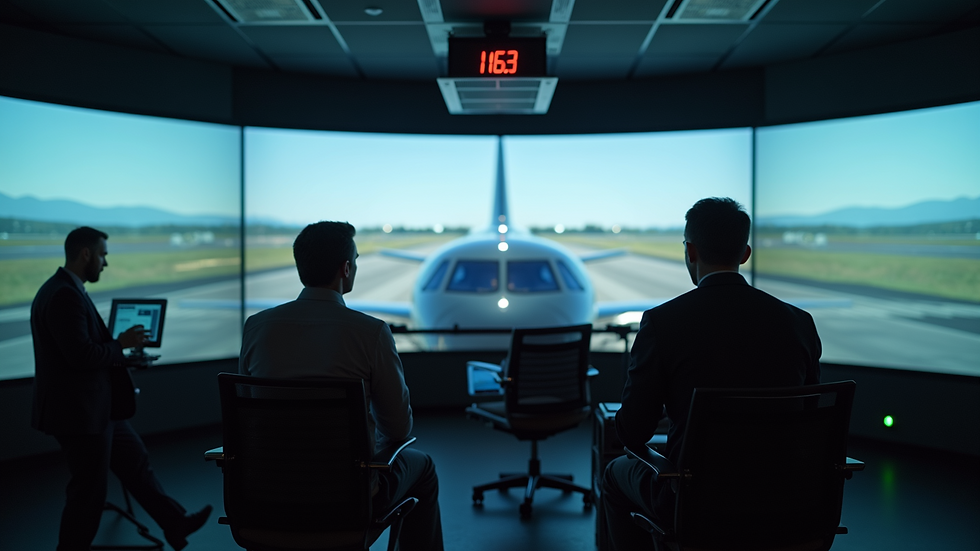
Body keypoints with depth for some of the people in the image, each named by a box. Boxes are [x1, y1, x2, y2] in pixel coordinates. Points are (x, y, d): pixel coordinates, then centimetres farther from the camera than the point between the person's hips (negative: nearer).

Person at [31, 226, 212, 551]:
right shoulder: (65, 295, -22)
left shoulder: (65, 290, 11)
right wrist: (121, 344, -13)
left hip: (94, 408, 11)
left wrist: (119, 351, 12)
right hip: (80, 412, -11)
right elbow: (81, 355, -27)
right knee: (89, 489, 4)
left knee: (136, 463, 18)